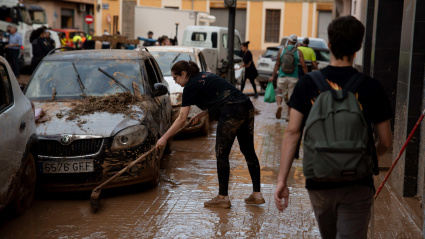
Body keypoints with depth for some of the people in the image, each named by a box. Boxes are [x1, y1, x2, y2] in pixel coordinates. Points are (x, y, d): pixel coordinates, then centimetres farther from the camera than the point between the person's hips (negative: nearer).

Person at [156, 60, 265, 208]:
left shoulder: (191, 86, 0)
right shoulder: (206, 76, 24)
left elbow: (182, 119, -1)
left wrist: (164, 138, 5)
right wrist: (200, 115, 27)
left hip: (231, 114, -9)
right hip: (247, 107, 9)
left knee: (222, 155, 3)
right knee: (249, 152, 12)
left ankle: (223, 197, 8)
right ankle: (257, 194, 17)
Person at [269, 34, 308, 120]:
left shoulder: (281, 50, 2)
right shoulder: (298, 52, 0)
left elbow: (277, 64, 3)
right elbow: (303, 66, -3)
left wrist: (273, 76, 8)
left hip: (282, 76, 0)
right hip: (293, 77, 0)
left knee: (280, 93, 11)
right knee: (291, 96, 9)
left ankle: (279, 105, -19)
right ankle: (289, 115, 8)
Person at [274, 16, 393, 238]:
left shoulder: (308, 84, -5)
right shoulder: (371, 88, -6)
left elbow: (292, 132, -10)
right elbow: (385, 142, 0)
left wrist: (282, 180, -7)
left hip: (319, 183, 2)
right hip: (357, 184, -2)